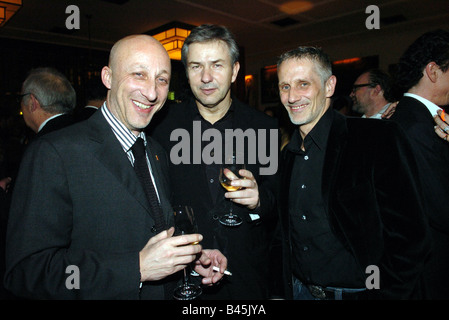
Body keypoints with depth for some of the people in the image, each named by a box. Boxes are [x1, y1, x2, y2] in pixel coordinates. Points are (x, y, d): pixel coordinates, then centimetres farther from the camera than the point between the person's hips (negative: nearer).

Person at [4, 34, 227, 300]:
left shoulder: (157, 153, 1)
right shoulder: (54, 153, -21)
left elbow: (156, 235, 9)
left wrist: (192, 257, -9)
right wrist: (137, 267, -30)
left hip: (164, 293, 6)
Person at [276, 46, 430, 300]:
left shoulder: (380, 139, -15)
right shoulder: (287, 155, 4)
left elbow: (410, 239, -16)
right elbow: (290, 238, 10)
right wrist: (291, 289, 3)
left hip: (359, 292, -4)